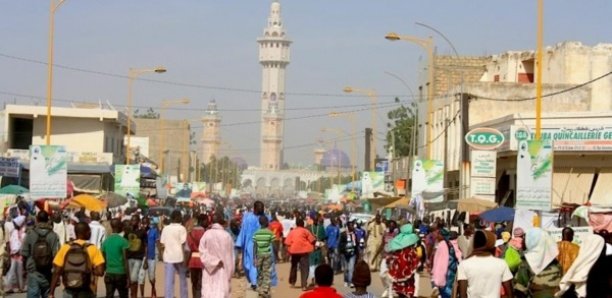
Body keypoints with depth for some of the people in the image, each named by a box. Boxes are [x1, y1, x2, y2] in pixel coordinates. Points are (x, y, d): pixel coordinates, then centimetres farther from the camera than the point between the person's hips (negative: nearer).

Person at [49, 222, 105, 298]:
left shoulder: (65, 248, -1)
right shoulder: (92, 249, -7)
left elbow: (56, 272, -4)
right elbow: (100, 272, -16)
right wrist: (90, 270, 5)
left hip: (69, 292, 2)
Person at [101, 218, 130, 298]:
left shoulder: (106, 241, 6)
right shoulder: (123, 241, -10)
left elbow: (104, 259, 10)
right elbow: (125, 260, -12)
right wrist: (128, 277, -9)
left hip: (109, 273, 4)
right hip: (121, 274, -4)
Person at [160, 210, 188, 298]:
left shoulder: (165, 229, 8)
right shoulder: (181, 228, -5)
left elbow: (162, 243, 7)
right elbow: (183, 244, -10)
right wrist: (184, 259, -8)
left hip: (168, 257, 3)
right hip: (179, 256, -3)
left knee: (168, 281, 0)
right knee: (182, 279, 13)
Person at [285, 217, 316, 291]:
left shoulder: (292, 231, 7)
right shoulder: (305, 231, 0)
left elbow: (287, 243, 1)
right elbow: (312, 240, -3)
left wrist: (289, 251, 10)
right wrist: (312, 247, 13)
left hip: (294, 251, 3)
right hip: (304, 251, -3)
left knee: (294, 266, 23)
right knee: (304, 268, -4)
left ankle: (292, 282, 34)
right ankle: (303, 285, -14)